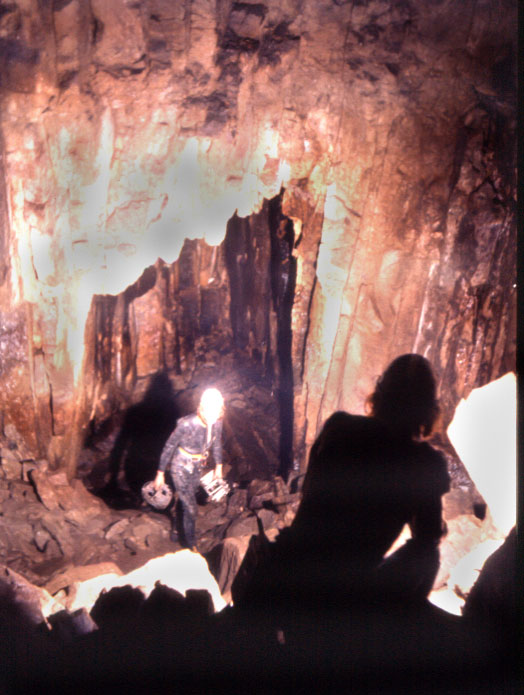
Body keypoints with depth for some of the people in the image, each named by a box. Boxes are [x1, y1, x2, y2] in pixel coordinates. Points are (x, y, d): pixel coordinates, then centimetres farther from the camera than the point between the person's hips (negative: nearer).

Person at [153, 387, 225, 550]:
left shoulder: (216, 422, -16)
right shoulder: (186, 424, -31)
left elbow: (216, 442, 5)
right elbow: (169, 447, -18)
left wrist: (219, 465, 16)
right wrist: (160, 473, -11)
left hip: (197, 467, 5)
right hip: (181, 468, -5)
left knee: (184, 501, 24)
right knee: (190, 508, -2)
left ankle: (176, 526, 50)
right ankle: (191, 546, 17)